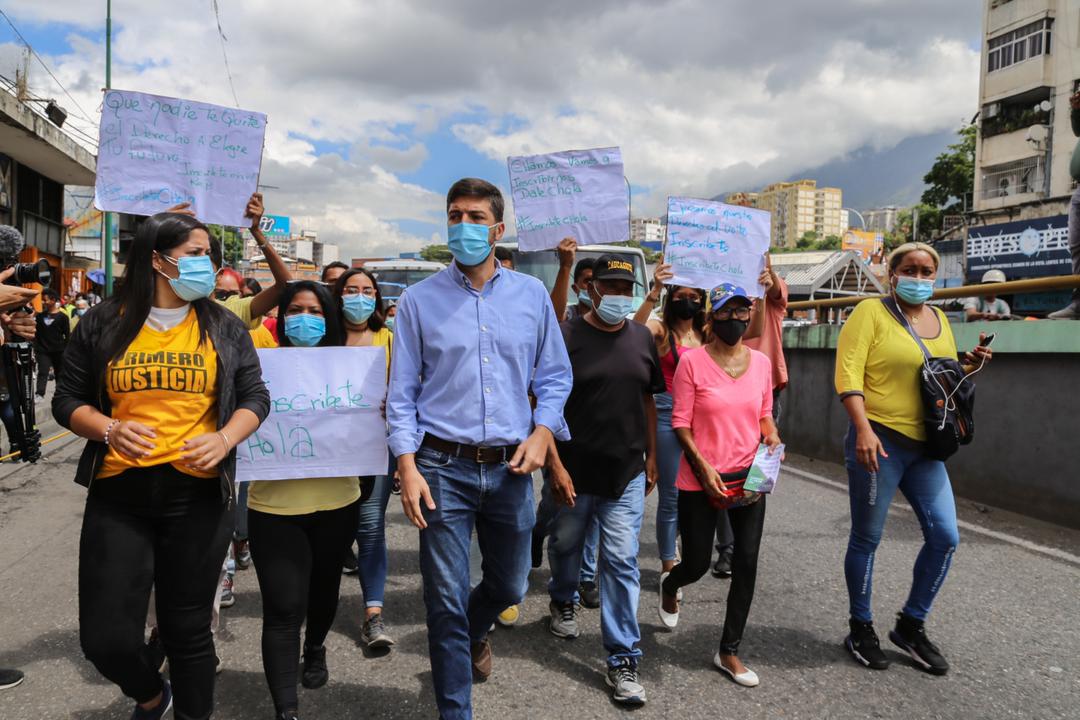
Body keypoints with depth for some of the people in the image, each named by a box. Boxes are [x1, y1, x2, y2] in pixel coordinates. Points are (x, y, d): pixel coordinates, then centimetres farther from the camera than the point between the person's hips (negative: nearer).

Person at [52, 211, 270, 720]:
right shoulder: (103, 324, 3)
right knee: (105, 638, 0)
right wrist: (110, 430, -13)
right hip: (118, 493, 0)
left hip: (198, 494, 0)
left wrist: (224, 438, -13)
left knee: (188, 631, 8)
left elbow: (255, 397, 6)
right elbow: (67, 400, 7)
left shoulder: (223, 327, 6)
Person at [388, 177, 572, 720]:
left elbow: (554, 375, 9)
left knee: (509, 584, 19)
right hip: (444, 467, -2)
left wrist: (543, 432, -7)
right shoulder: (419, 300, 0)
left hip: (510, 467, 3)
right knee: (446, 600, 3)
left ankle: (474, 634, 53)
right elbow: (402, 393, 0)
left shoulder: (531, 295, 5)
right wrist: (407, 467, -8)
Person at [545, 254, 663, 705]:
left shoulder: (642, 339, 4)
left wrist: (651, 458, 11)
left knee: (622, 563, 2)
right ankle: (563, 601, 50)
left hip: (626, 474, 2)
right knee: (565, 544, 19)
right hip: (574, 473, -2)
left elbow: (648, 402, 12)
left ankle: (623, 658, 11)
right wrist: (556, 465, -13)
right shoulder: (567, 337, -9)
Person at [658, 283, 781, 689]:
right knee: (697, 564, 6)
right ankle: (669, 587, 45)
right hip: (700, 480, -4)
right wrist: (703, 466, -15)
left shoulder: (761, 362, 4)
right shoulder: (692, 361, -9)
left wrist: (773, 438, -4)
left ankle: (729, 652, 20)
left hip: (748, 479, 4)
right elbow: (681, 423, -8)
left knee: (747, 564, 3)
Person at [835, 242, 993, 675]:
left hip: (924, 446, 7)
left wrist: (969, 365, 1)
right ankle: (860, 628, 22)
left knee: (945, 537, 4)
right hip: (879, 441, -6)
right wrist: (863, 429, -26)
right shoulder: (871, 313, -7)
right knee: (866, 539, 5)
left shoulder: (939, 319, 14)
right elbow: (848, 372, -15)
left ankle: (911, 626, 22)